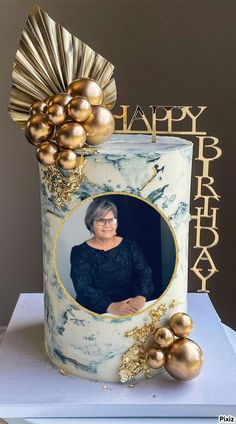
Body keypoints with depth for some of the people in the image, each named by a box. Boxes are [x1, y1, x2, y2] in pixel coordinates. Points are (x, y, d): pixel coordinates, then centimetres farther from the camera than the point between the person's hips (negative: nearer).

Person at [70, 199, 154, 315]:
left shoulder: (129, 245, 9)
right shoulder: (80, 252, 0)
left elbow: (144, 273, -2)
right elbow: (83, 288, -11)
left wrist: (141, 296, -23)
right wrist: (110, 307, -27)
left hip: (131, 310, 1)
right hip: (94, 315, -1)